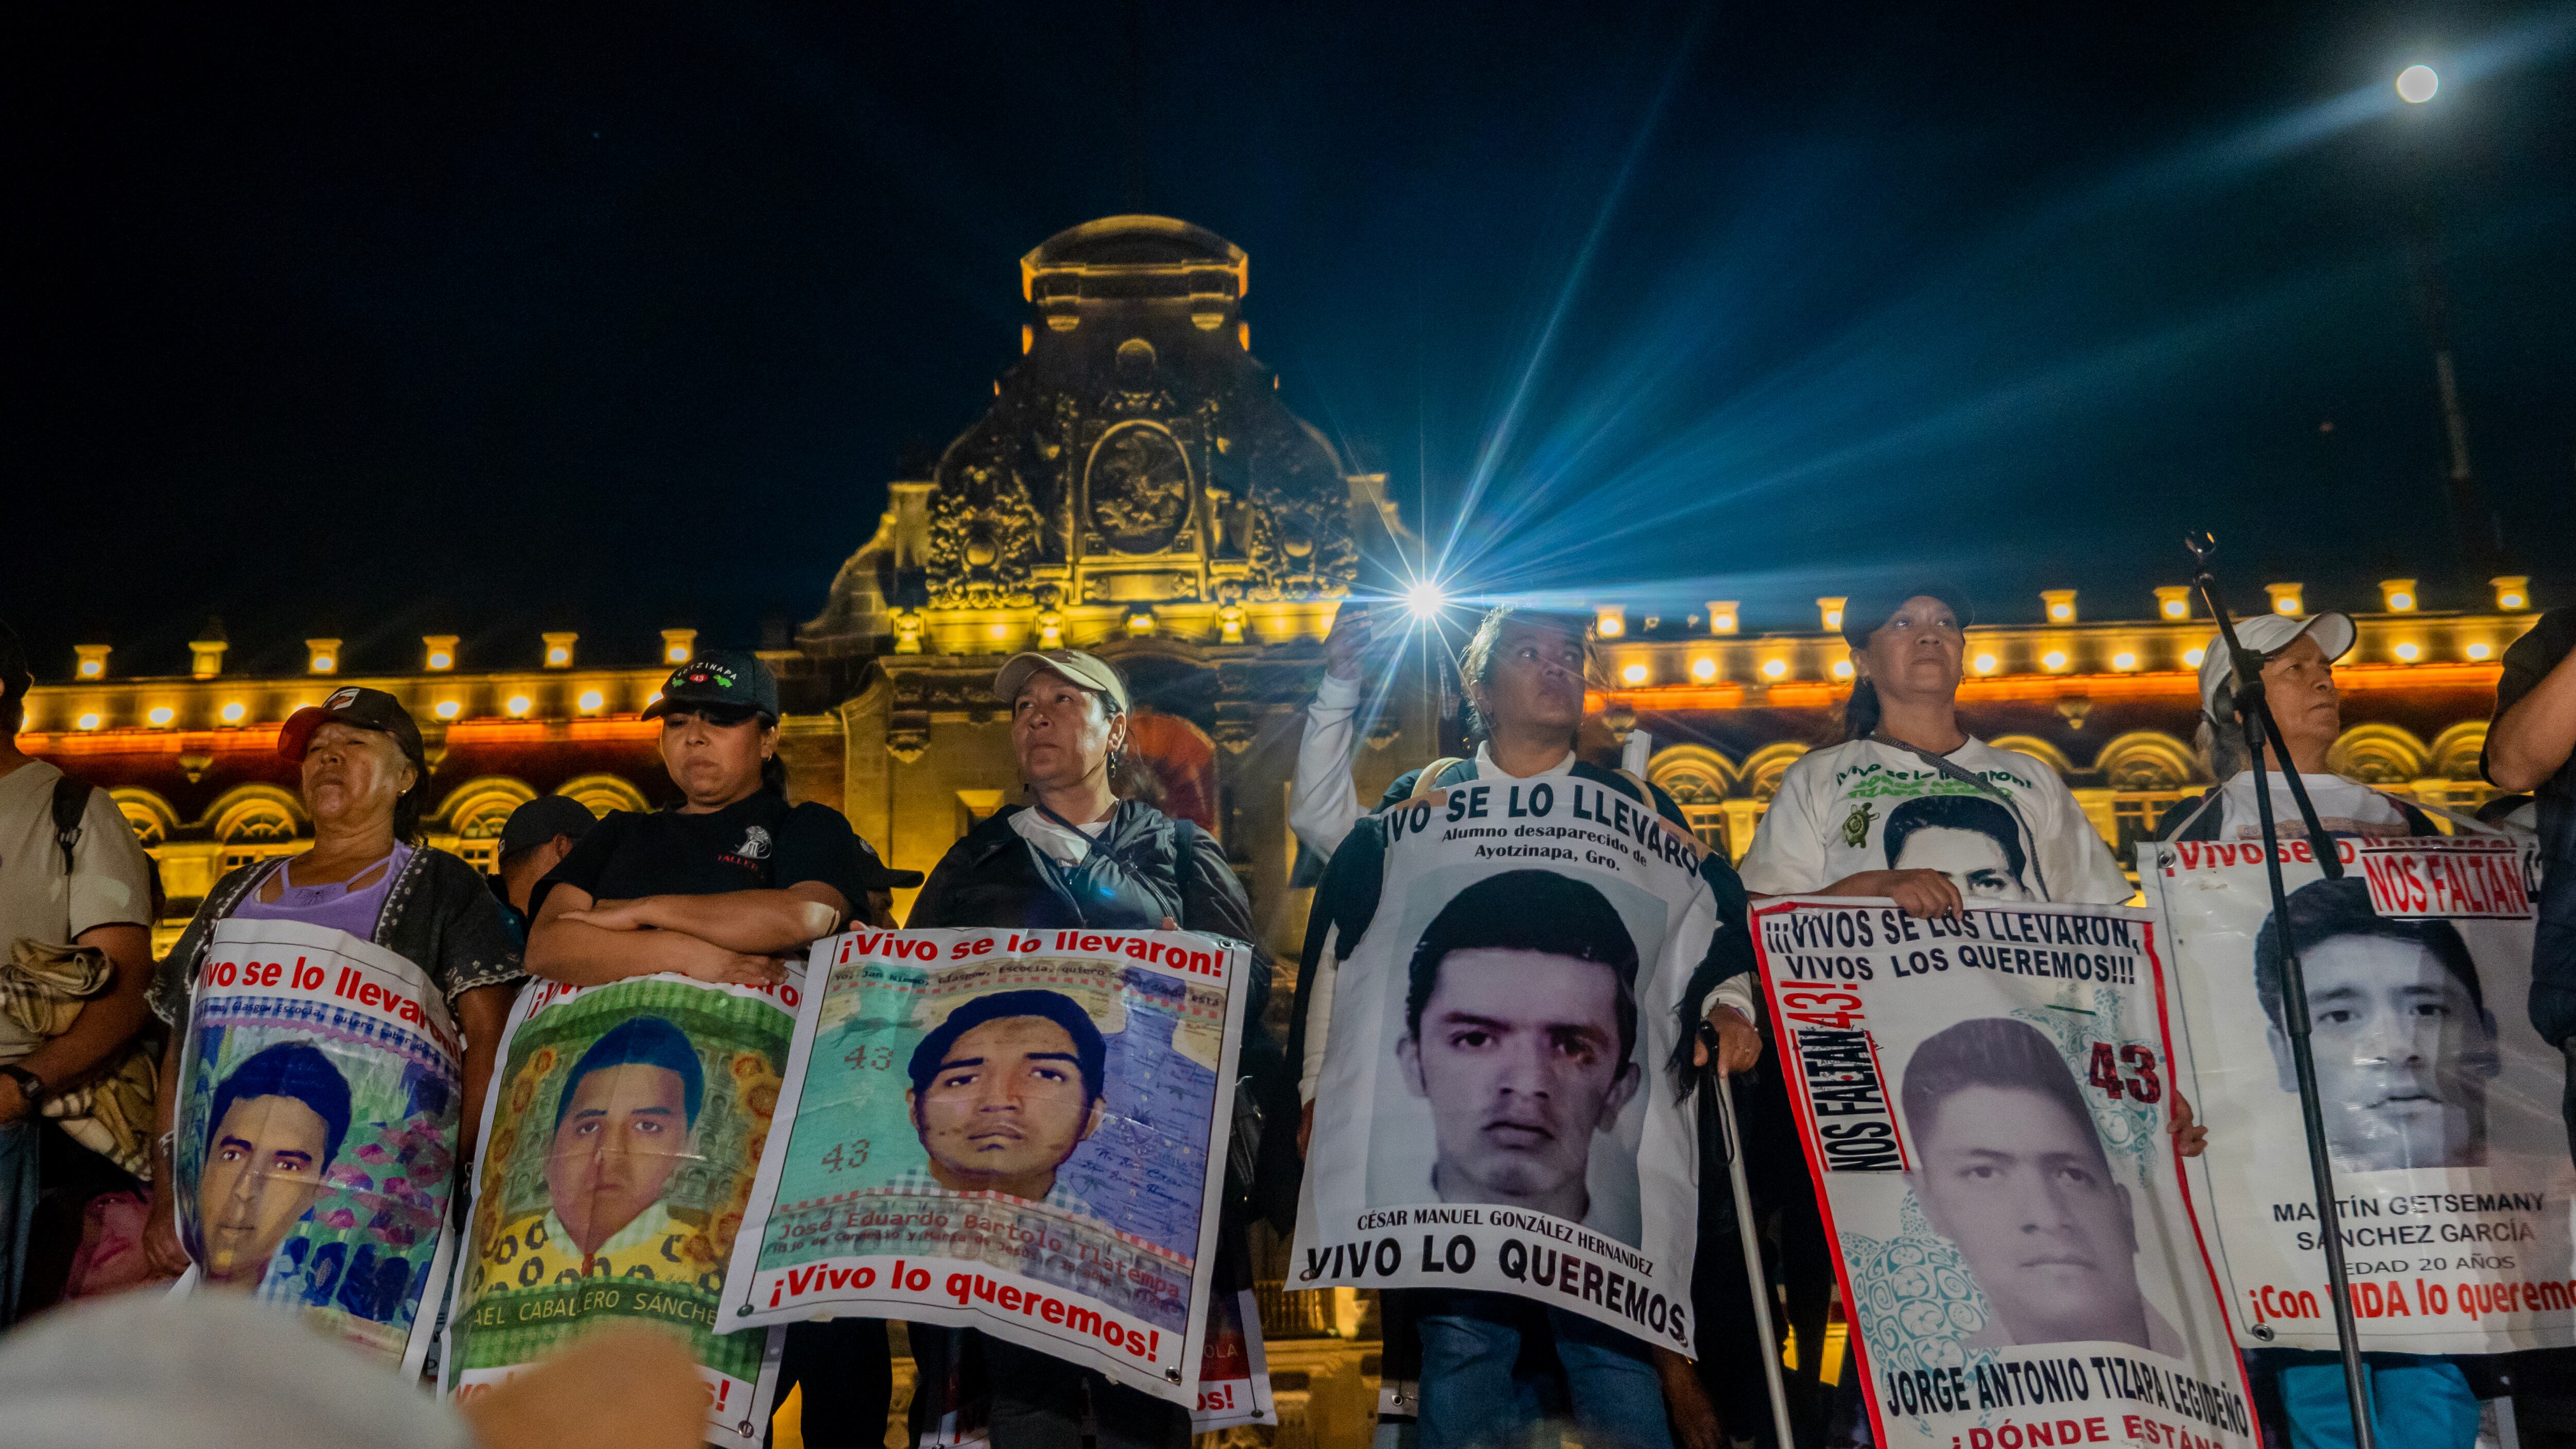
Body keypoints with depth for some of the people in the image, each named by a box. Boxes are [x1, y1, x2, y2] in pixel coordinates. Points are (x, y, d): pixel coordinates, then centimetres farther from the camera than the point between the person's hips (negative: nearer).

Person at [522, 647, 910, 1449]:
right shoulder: (621, 837, 25)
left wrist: (643, 912, 0)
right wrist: (686, 955, -7)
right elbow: (549, 944, 8)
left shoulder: (809, 830, 17)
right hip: (613, 1086, 3)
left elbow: (807, 914, -7)